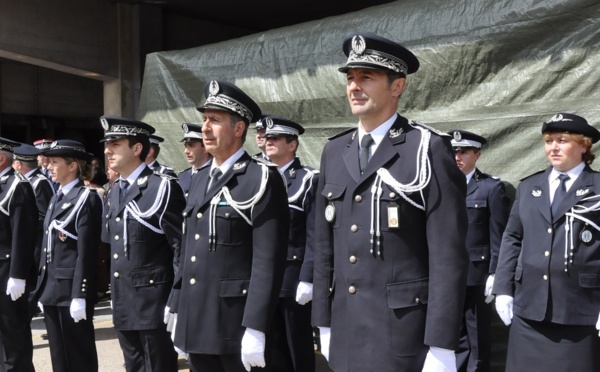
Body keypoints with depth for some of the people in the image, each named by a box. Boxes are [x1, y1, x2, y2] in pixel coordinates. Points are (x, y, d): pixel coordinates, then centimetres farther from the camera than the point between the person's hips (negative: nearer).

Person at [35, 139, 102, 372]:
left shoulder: (87, 198, -11)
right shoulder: (57, 198, 14)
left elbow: (86, 252, -17)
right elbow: (48, 246, 16)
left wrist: (80, 296, -20)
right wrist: (43, 288, 15)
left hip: (72, 289, -8)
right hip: (52, 288, 8)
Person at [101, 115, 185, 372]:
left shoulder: (163, 188, -10)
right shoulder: (113, 193, 14)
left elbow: (181, 246, -13)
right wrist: (115, 296, 16)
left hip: (154, 303, -7)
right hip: (123, 305, 8)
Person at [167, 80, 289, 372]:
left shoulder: (262, 179, -10)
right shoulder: (199, 180, 14)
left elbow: (268, 260, -16)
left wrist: (255, 329, -20)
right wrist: (177, 310, 16)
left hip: (238, 324, -7)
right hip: (197, 324, 7)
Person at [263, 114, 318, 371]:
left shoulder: (309, 180, -5)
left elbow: (314, 235, -12)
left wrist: (307, 279, -17)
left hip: (293, 279, -5)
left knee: (299, 350, 5)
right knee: (273, 349, 13)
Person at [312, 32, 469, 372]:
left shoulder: (429, 149, -9)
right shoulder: (334, 152, 8)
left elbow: (448, 256, -12)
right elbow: (325, 247, 12)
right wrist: (324, 323, 11)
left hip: (402, 335, -5)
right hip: (346, 332, 5)